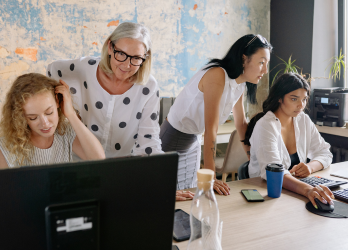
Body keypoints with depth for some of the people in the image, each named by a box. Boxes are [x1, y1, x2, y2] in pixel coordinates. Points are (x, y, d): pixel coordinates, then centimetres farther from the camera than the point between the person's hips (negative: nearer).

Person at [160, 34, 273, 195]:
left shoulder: (240, 84, -1)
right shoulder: (217, 76, -28)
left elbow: (241, 123, 8)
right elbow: (211, 129, -31)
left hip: (194, 141, 8)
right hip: (172, 141, -8)